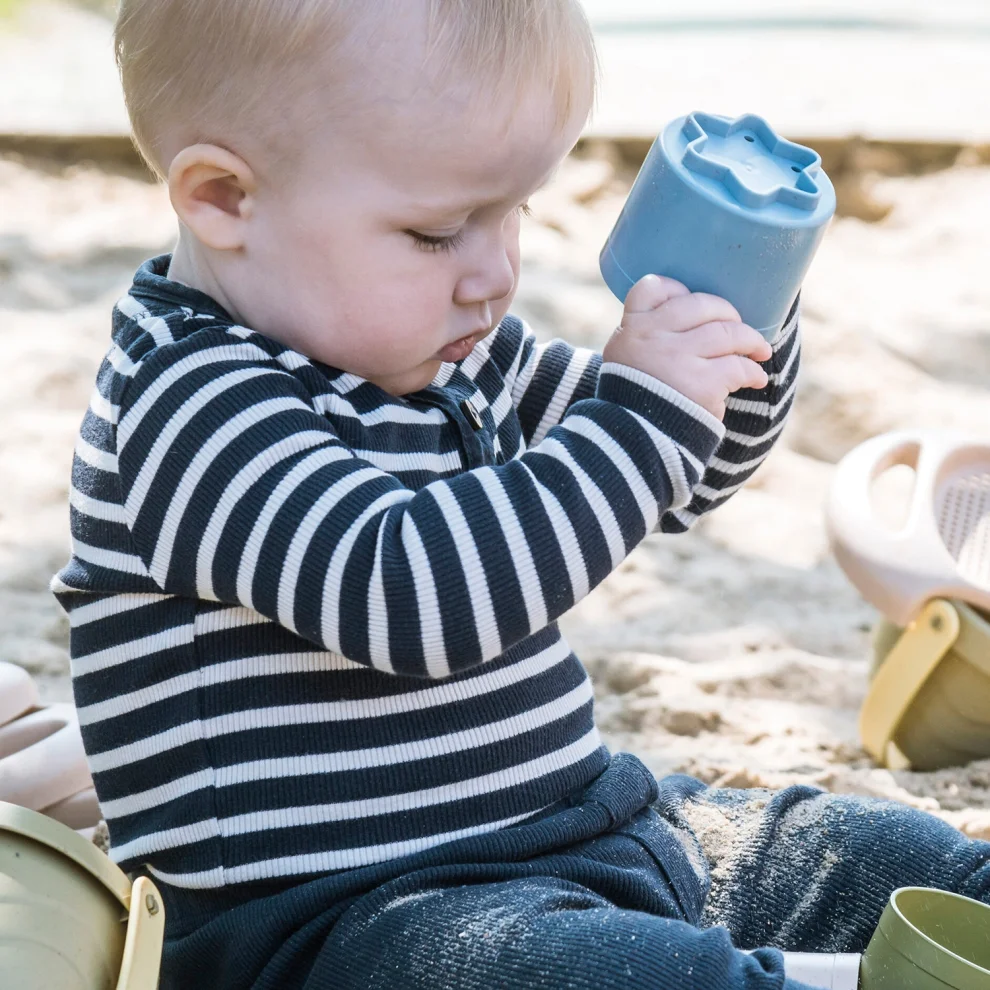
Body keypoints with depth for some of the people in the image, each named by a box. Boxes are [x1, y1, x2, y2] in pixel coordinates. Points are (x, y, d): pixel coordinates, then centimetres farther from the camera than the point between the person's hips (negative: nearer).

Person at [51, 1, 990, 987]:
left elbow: (673, 480, 22)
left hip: (580, 830, 9)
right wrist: (639, 415, -28)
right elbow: (404, 594, -33)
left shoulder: (438, 350, 10)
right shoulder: (190, 409, -17)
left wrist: (733, 321, 2)